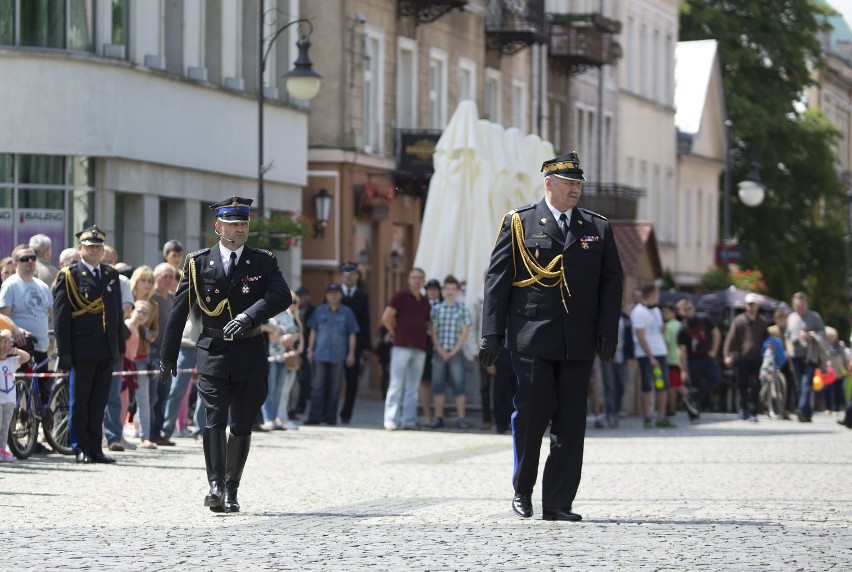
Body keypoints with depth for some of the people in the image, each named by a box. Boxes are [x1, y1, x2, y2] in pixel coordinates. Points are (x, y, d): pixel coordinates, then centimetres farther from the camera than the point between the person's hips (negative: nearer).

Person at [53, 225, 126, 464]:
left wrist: (120, 347, 12)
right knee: (80, 402, 2)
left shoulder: (111, 275, 14)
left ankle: (95, 448, 13)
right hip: (82, 350, -5)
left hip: (107, 351, 5)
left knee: (98, 403, 8)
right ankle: (81, 449, 7)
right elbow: (60, 316, -6)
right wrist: (64, 352, -11)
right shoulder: (69, 276, -2)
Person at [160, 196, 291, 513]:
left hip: (250, 355, 1)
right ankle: (215, 486, -21)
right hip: (213, 353, -1)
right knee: (214, 419, -15)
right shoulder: (198, 263, 3)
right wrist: (167, 356, 6)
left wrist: (249, 315, -28)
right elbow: (179, 310, 6)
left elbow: (282, 296, -13)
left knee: (241, 425, 7)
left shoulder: (263, 261, 4)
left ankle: (231, 491, 17)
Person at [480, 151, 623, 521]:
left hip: (579, 343, 3)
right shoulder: (519, 223, 4)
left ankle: (558, 503, 4)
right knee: (532, 413, -6)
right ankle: (522, 491, 15)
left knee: (571, 422, 1)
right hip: (532, 339, -3)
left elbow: (611, 282, 12)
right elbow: (497, 279, 2)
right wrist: (492, 334, -5)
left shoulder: (598, 229, 13)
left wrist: (607, 332, 0)